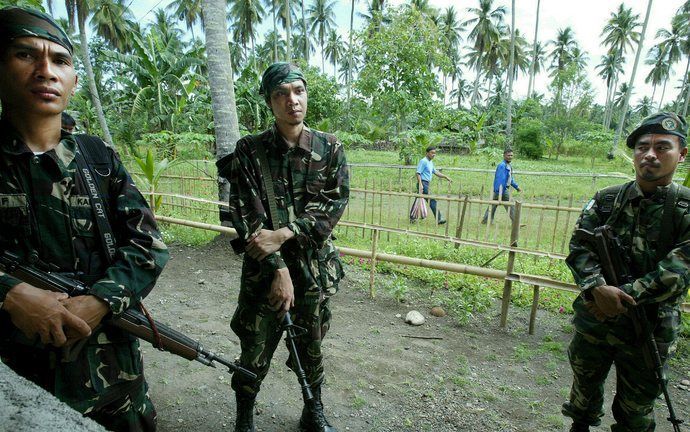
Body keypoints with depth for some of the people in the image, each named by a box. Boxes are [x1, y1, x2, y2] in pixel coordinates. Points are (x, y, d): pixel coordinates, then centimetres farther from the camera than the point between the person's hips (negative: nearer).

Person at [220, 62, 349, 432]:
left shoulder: (330, 148, 0)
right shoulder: (249, 150, -4)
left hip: (315, 267, 1)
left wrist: (283, 234, -20)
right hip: (263, 267, -1)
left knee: (311, 349, 18)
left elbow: (335, 203, -8)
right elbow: (247, 214, -10)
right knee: (254, 354, 11)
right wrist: (278, 269, -17)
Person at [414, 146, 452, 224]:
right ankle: (439, 219, -6)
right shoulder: (423, 161, -11)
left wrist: (446, 177, 19)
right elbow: (418, 173, -17)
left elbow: (435, 172, 24)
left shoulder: (430, 162, 18)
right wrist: (420, 184, -25)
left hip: (426, 184, 10)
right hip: (423, 183, -10)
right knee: (432, 201, -9)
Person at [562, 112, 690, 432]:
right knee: (584, 387, 22)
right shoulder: (606, 200, -3)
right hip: (593, 320, 2)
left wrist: (620, 298, -23)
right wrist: (598, 288, -28)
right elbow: (578, 247, -12)